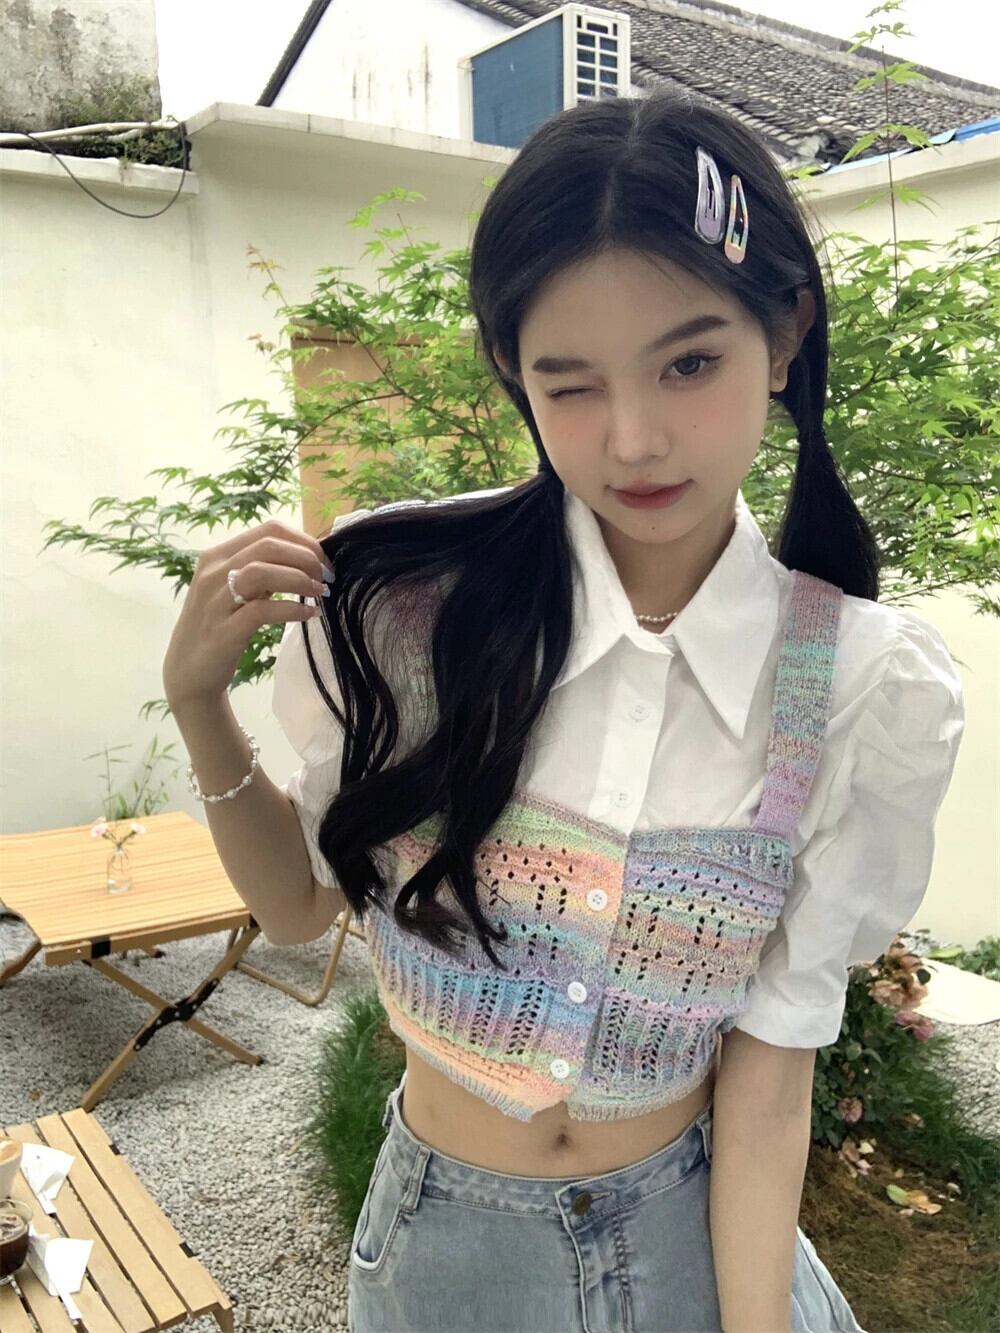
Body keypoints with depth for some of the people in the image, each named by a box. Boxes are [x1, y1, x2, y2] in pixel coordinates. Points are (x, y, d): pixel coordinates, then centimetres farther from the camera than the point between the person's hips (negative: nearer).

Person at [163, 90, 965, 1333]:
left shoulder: (868, 689, -18)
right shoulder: (400, 598, -19)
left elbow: (772, 1057, -12)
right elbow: (300, 900, -5)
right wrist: (199, 703, -19)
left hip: (689, 1226, 0)